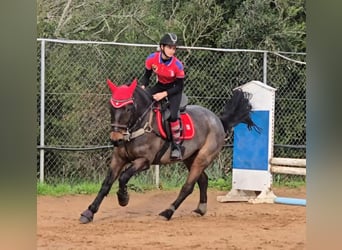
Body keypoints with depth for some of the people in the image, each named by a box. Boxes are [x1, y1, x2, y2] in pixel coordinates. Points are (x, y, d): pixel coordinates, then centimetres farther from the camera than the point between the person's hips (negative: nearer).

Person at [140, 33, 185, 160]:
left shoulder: (177, 65, -26)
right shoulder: (152, 59, -18)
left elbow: (179, 87, -17)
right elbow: (146, 75, 0)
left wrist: (164, 94, -27)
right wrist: (143, 87, -18)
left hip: (174, 89, -4)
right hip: (160, 85, 4)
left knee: (173, 115, -25)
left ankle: (176, 145, -8)